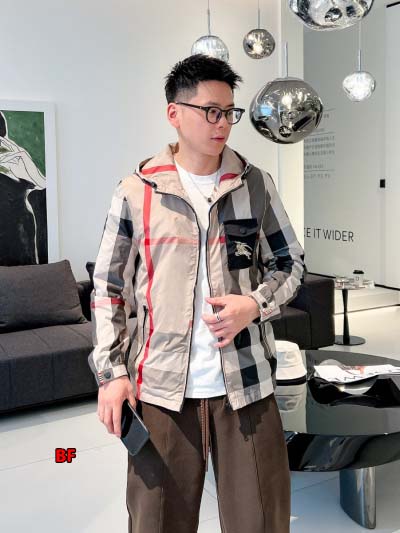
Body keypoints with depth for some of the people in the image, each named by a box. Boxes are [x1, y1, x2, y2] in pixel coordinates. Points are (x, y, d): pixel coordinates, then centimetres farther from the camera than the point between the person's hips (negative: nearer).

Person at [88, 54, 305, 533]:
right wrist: (110, 372, -2)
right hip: (160, 386, 0)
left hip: (245, 383, 1)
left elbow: (290, 263, 11)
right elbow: (107, 286, 5)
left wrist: (255, 305, -9)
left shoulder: (255, 185, 4)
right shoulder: (136, 192, 0)